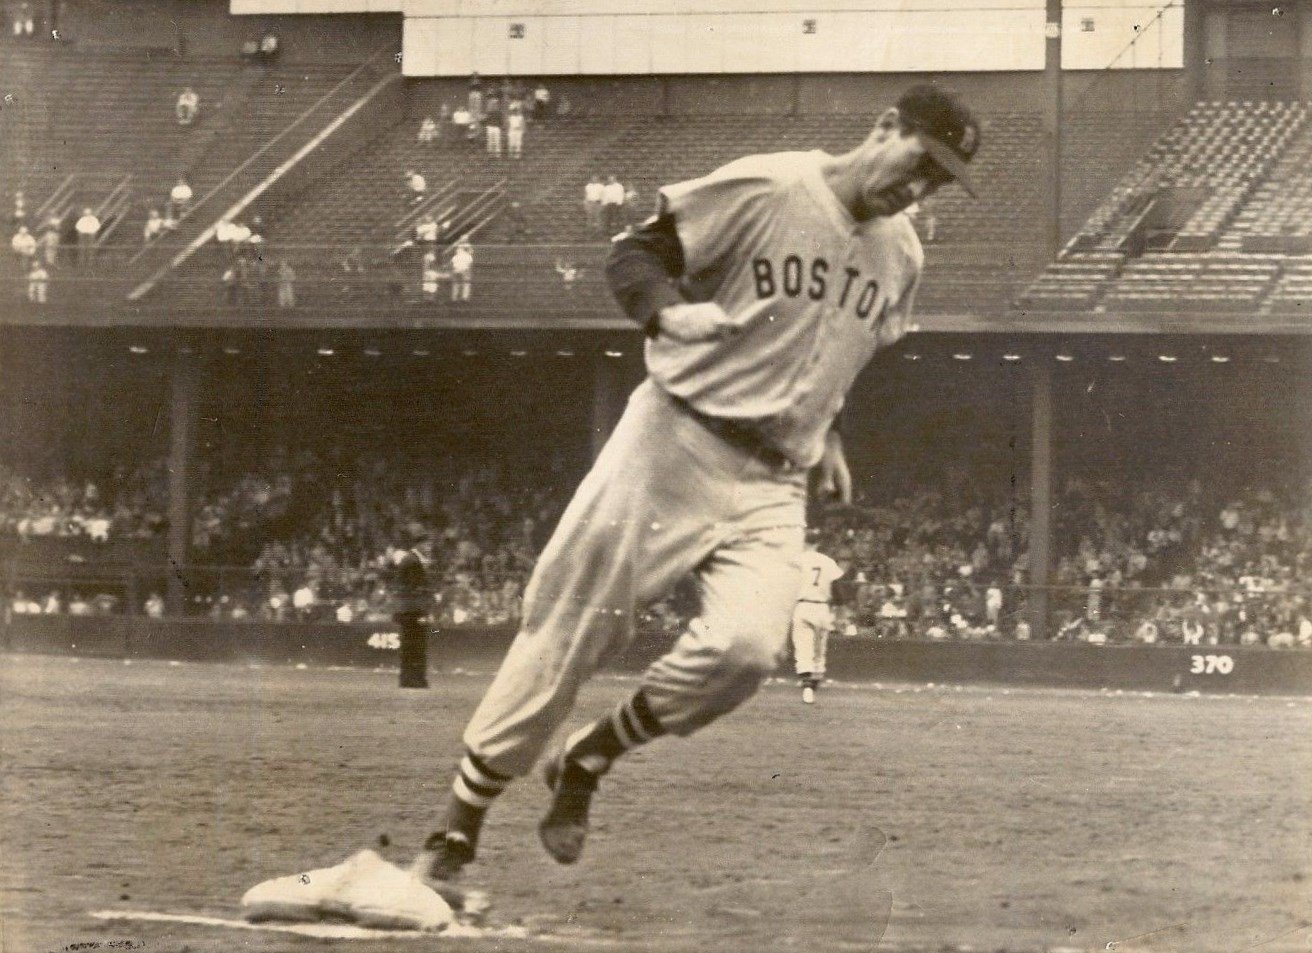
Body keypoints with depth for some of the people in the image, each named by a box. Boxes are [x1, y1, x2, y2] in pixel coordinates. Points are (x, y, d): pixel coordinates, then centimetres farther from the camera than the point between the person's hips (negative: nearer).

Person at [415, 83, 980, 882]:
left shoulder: (902, 257, 11)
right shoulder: (762, 190, -9)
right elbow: (635, 253, -5)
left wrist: (827, 432, 15)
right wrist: (668, 310, -24)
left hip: (773, 484, 5)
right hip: (673, 446, -5)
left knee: (746, 649, -20)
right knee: (566, 634, -6)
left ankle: (587, 762, 4)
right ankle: (459, 827, 7)